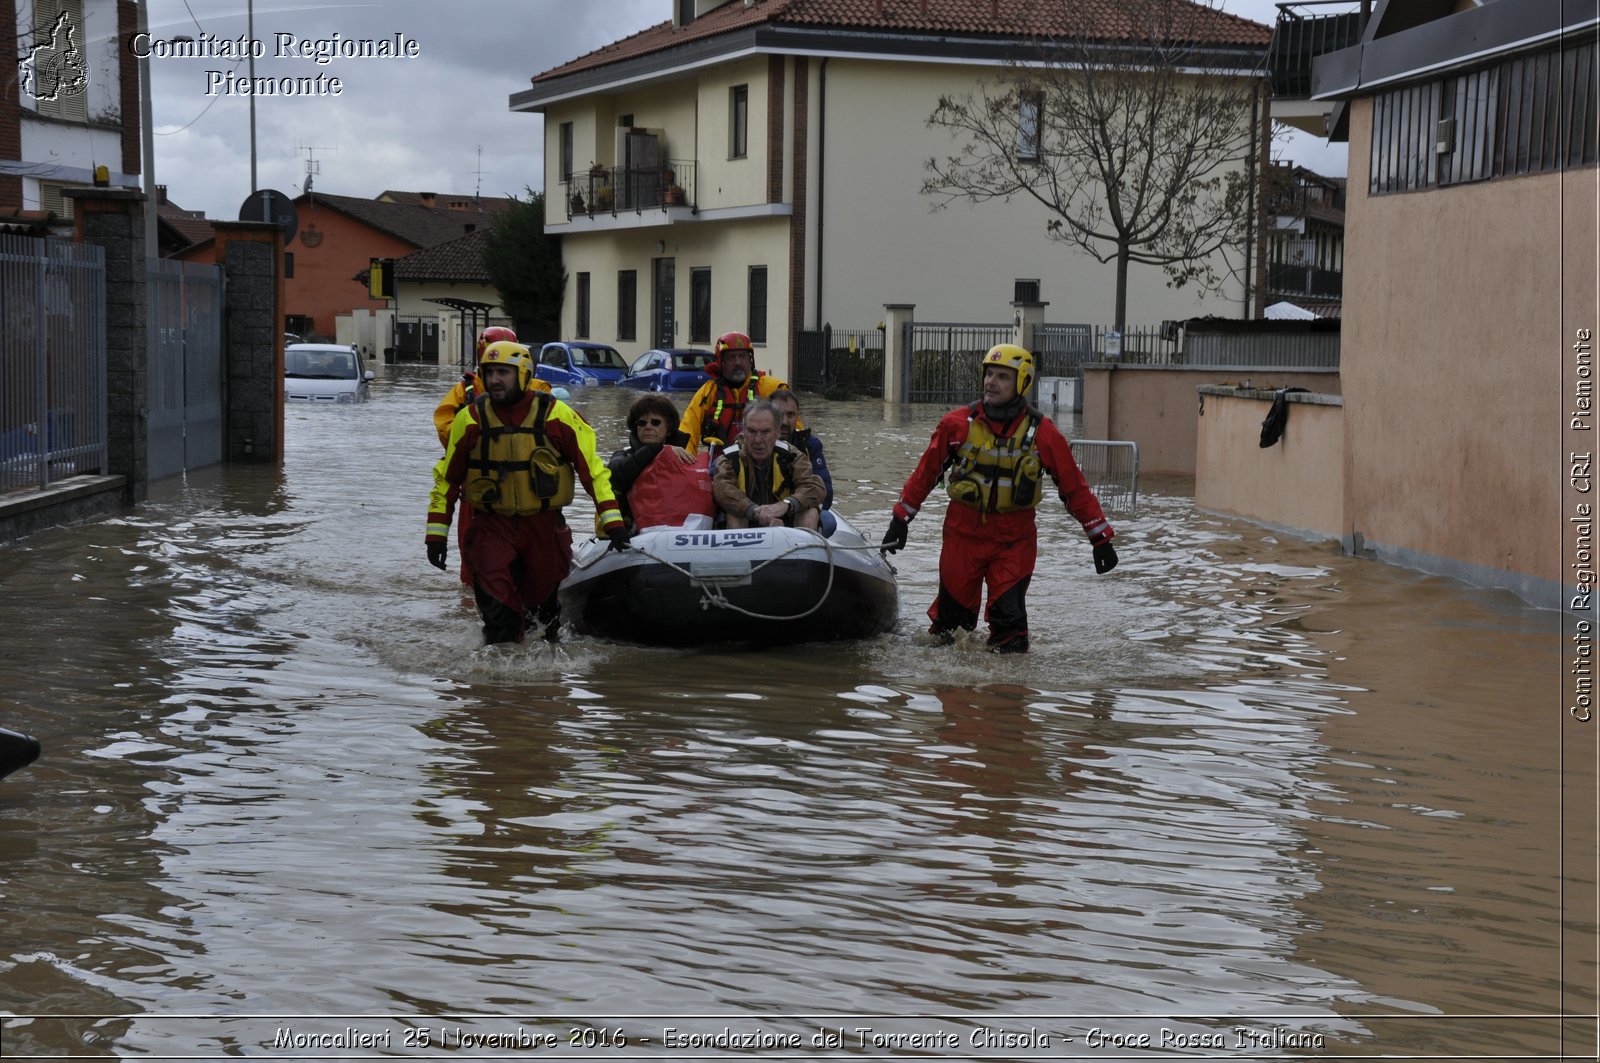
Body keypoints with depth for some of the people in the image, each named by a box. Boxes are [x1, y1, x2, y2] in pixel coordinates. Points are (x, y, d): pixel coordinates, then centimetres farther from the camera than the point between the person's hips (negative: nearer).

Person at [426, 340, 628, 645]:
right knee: (497, 608, -14)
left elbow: (591, 468, -3)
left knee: (544, 599, 15)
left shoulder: (555, 414, -7)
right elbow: (446, 477, 5)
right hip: (493, 525, 0)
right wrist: (437, 532, 3)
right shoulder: (471, 419, -3)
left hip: (544, 525, 0)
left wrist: (611, 519, -9)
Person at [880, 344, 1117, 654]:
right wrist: (901, 519, 10)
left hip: (1014, 539, -1)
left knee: (1009, 616, -10)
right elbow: (926, 473, 8)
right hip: (963, 532, 1)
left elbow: (1074, 487, 0)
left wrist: (1101, 538, -2)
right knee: (952, 609, 6)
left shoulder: (1042, 433, -5)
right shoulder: (958, 424, -3)